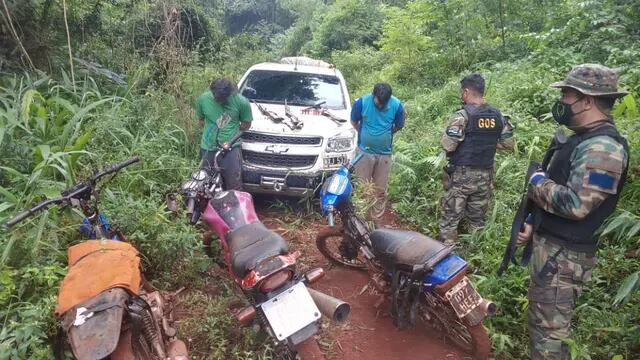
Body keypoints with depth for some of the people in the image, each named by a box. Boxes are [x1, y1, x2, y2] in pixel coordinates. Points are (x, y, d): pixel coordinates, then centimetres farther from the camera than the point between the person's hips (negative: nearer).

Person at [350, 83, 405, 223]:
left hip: (385, 154, 2)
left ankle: (377, 221, 21)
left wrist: (385, 134, 6)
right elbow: (354, 122, 3)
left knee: (380, 191, 9)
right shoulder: (362, 102, -13)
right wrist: (365, 135, 5)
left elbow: (399, 126, 6)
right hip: (365, 152, -1)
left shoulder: (397, 105, -10)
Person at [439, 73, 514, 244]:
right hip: (485, 176, 6)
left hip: (461, 175, -6)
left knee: (450, 219, 4)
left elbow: (447, 146, -19)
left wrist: (447, 134, 1)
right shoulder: (498, 115, 4)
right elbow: (508, 143, 10)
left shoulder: (462, 115, -15)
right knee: (477, 220, 17)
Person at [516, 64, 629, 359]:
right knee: (540, 318, 22)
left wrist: (537, 182, -13)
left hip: (564, 256, -10)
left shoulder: (602, 147, -21)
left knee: (548, 329, 0)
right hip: (550, 245, 10)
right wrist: (532, 223, 13)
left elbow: (575, 204, -29)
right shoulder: (583, 139, 14)